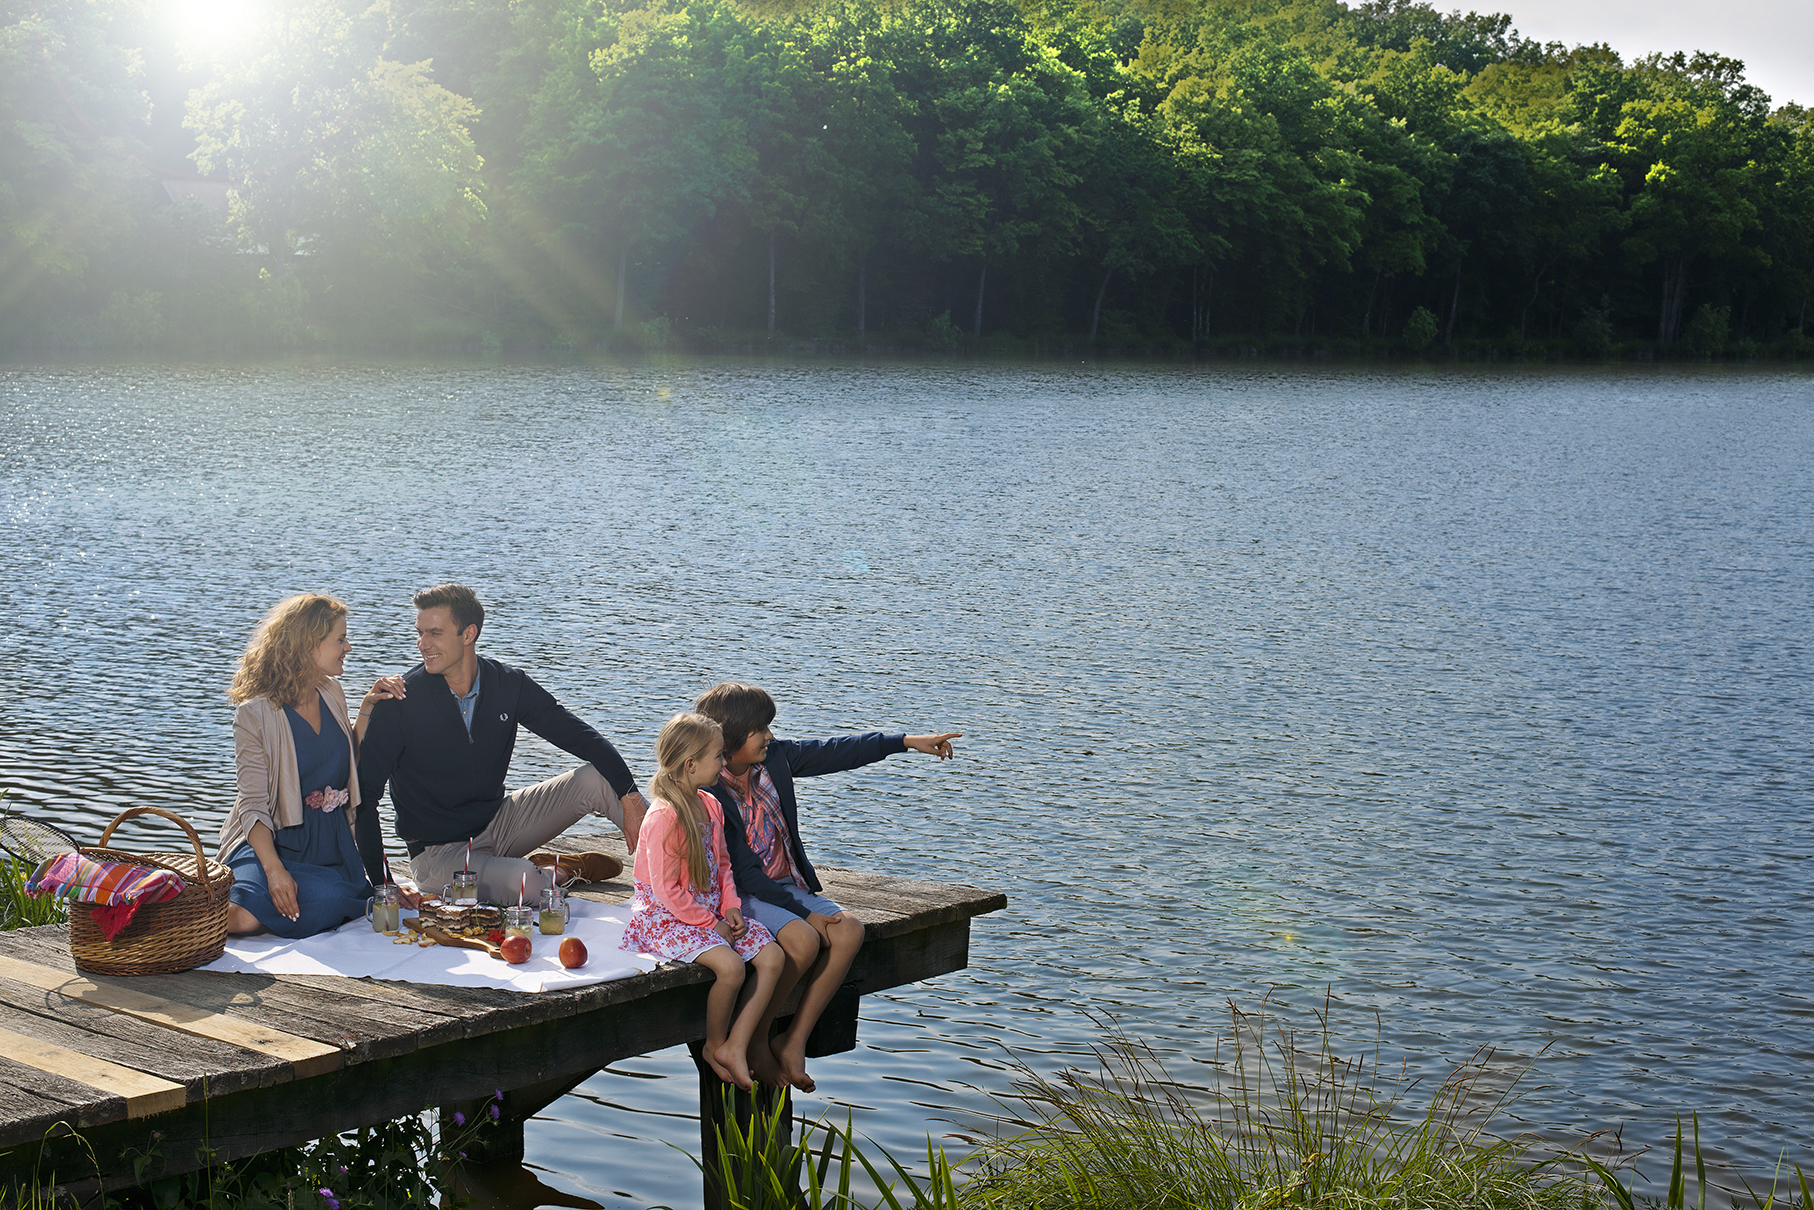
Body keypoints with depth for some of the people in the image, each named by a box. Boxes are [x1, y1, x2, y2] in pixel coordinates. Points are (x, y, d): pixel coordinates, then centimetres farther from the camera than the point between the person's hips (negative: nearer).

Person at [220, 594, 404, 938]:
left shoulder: (331, 694, 9)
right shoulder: (256, 713, -10)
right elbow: (253, 805, -15)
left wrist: (366, 711, 8)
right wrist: (274, 870, -29)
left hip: (333, 848, 5)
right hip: (273, 844, -5)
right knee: (244, 915, -34)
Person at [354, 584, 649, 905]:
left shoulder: (509, 684, -6)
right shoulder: (399, 701, -16)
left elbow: (581, 737, -6)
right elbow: (363, 794, -14)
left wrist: (630, 798, -21)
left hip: (498, 820, 4)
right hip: (439, 851, -4)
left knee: (598, 777, -12)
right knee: (523, 884, -33)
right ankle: (564, 872, 2)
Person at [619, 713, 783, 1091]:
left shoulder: (710, 806, 7)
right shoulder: (664, 818, -21)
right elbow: (667, 890, -21)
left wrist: (731, 906, 0)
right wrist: (711, 925, -16)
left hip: (711, 911, 9)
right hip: (666, 917, -9)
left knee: (772, 958, -9)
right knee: (730, 966, -30)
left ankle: (735, 1047, -8)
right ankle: (715, 1045, -4)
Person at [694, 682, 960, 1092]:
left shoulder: (772, 758, 1)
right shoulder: (708, 794, -20)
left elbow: (832, 753, 12)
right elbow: (744, 873, -20)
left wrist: (907, 742, 12)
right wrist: (805, 911, -20)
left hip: (785, 886, 8)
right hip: (739, 895, -8)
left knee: (849, 931, -15)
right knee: (802, 941, -32)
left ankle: (793, 1040, -9)